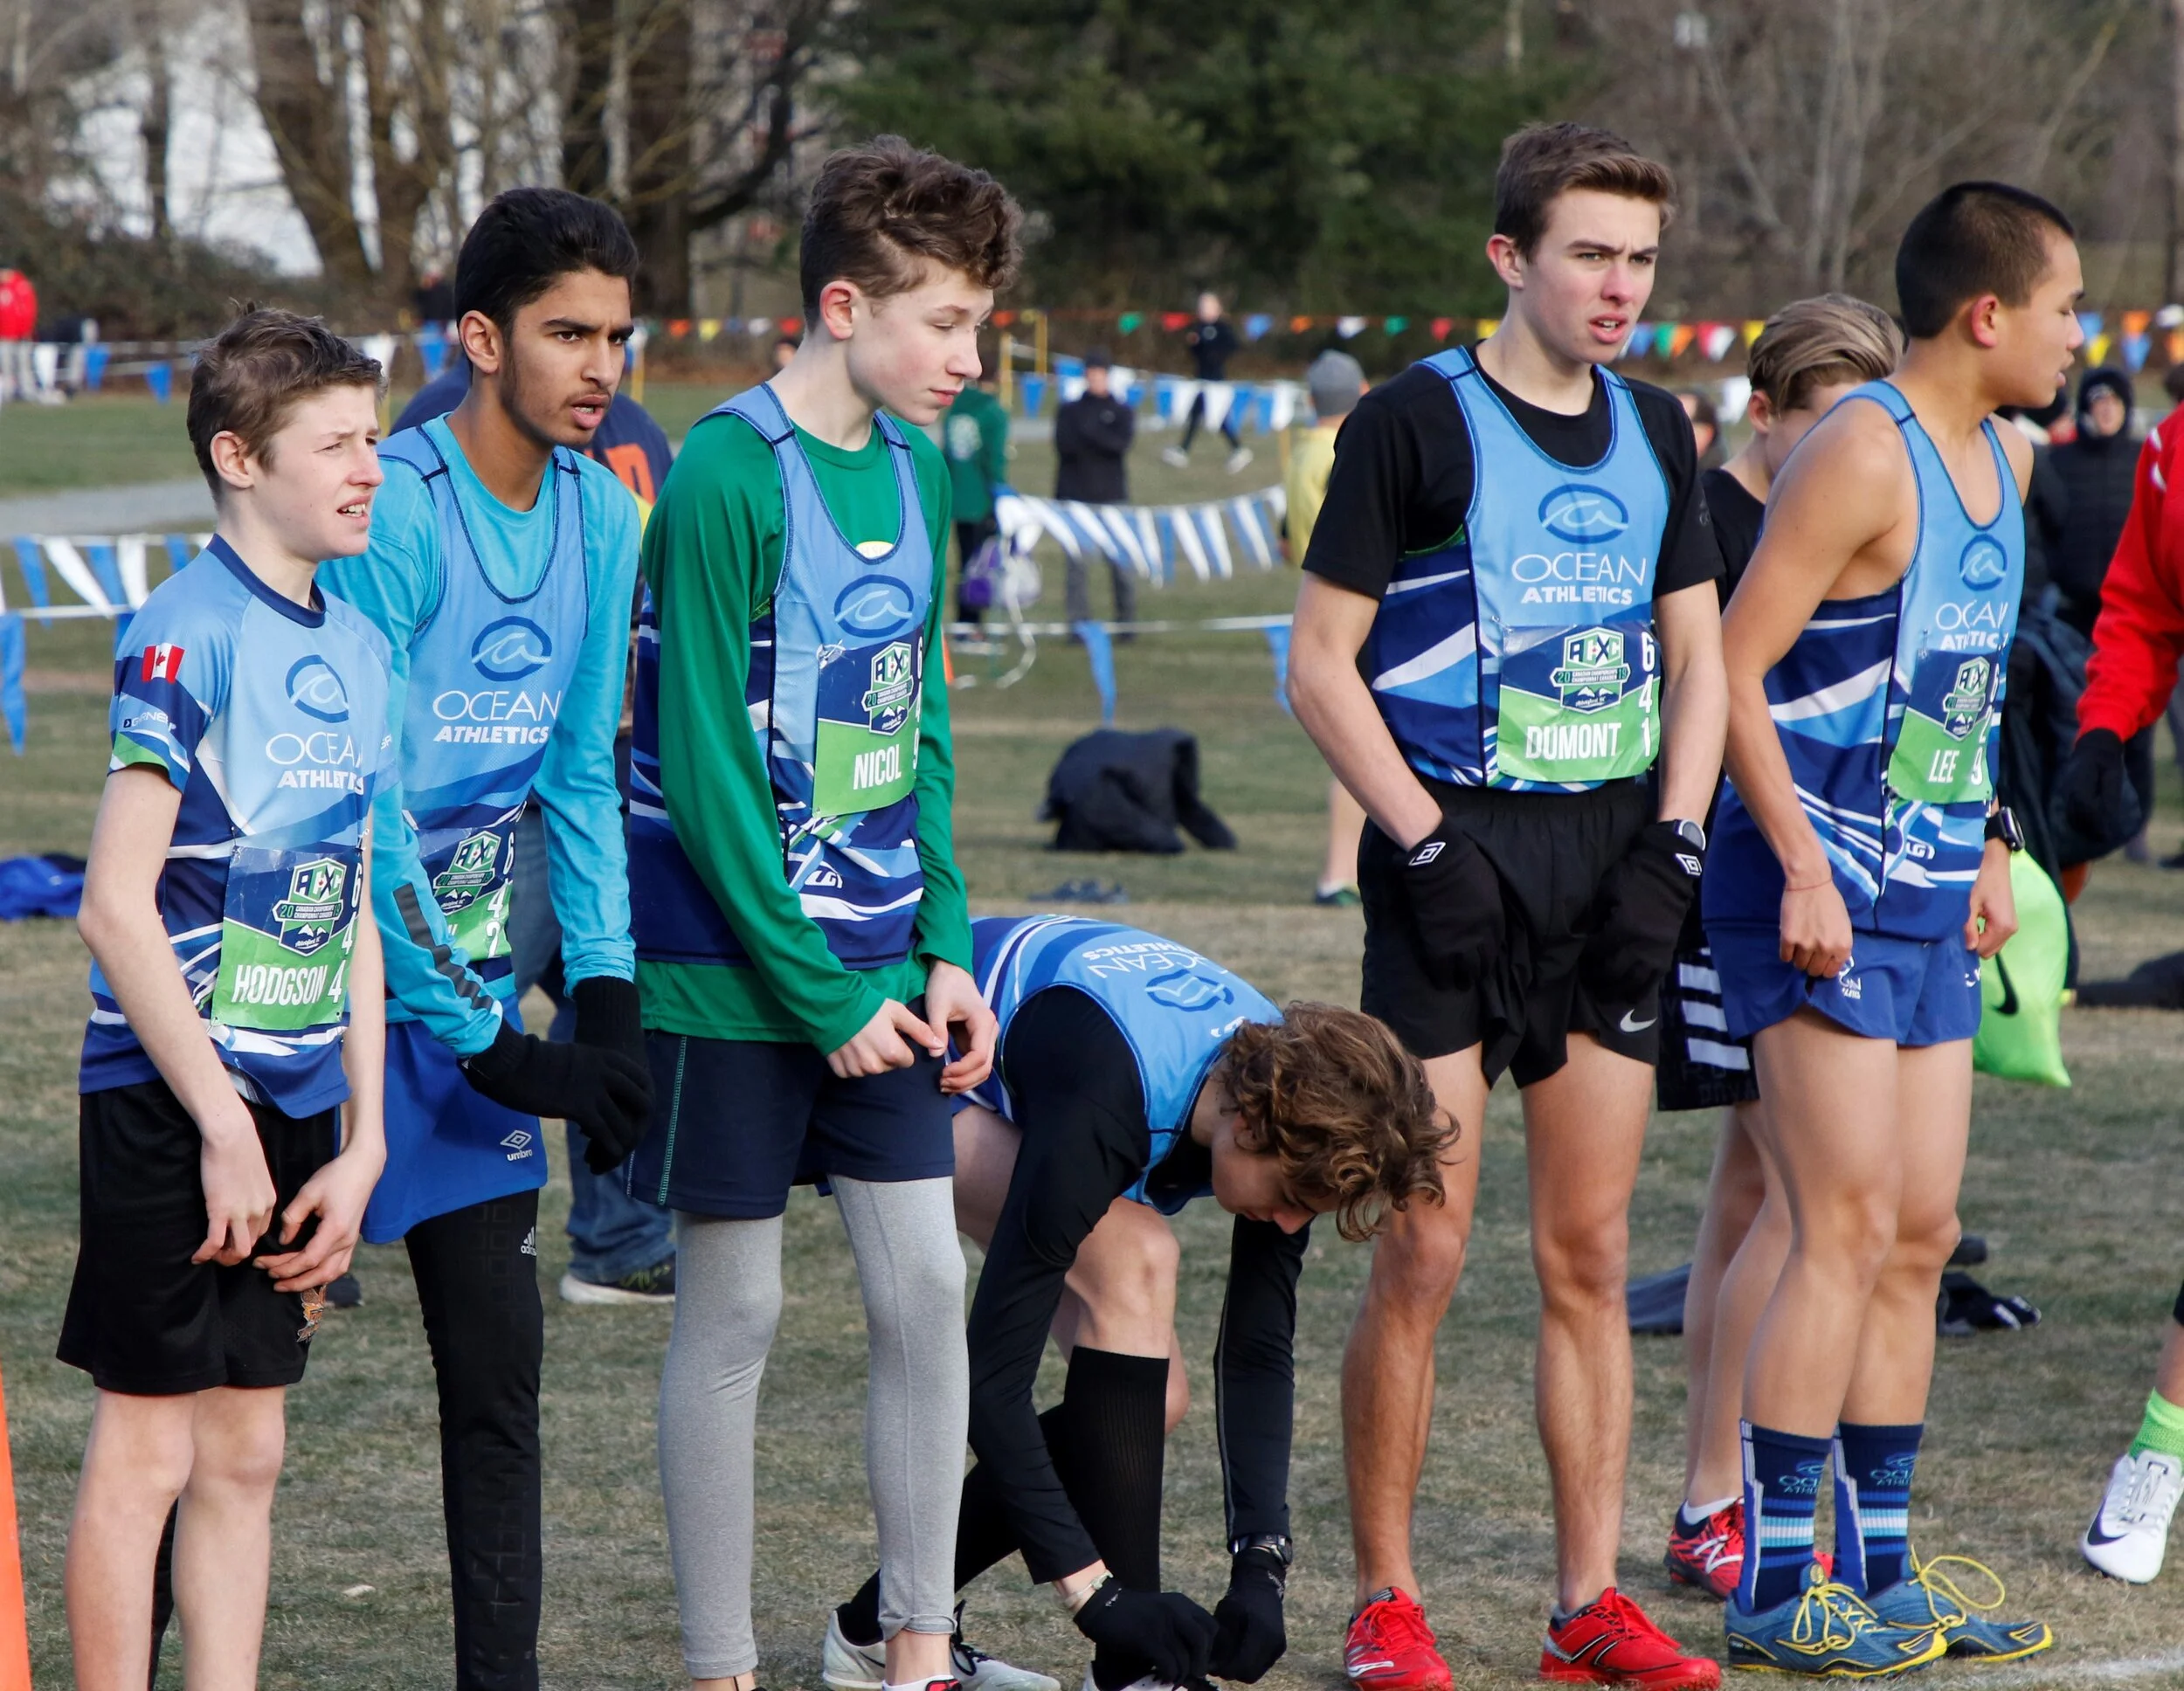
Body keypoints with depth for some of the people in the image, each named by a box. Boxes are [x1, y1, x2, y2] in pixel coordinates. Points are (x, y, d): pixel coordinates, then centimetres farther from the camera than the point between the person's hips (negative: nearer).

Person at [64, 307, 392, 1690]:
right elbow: (116, 906, -17)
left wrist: (362, 1141, 7)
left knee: (246, 1451, 10)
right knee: (147, 1449, -2)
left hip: (297, 1104, 7)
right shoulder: (189, 633, -13)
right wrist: (224, 1128, -16)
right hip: (171, 1102, -7)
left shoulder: (358, 648, 10)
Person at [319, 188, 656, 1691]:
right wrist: (488, 1042, -19)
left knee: (498, 1362, 5)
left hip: (475, 997, 7)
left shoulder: (604, 517, 4)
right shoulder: (393, 512, -19)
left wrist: (605, 992, -1)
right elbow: (359, 816, -20)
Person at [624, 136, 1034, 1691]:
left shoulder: (912, 467, 7)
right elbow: (704, 768, -17)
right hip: (734, 978, -7)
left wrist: (944, 952, 4)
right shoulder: (727, 480, -16)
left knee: (927, 1286, 5)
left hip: (879, 972, 7)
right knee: (733, 1311, 2)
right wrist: (821, 993, -15)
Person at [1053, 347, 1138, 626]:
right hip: (1076, 496, 1)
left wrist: (1089, 432, -12)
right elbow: (1063, 444, -5)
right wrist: (1102, 442, -10)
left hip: (1112, 497, -1)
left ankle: (1126, 618, 6)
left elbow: (1121, 443, -8)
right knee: (1076, 563, -4)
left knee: (1120, 563, -3)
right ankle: (1079, 622, -1)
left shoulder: (1122, 412, 10)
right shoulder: (1069, 411, 12)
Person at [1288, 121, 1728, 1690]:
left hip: (1614, 863, 5)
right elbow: (1321, 665, -5)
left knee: (1590, 1256, 7)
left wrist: (1675, 842, 4)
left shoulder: (1655, 431, 12)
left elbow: (1696, 654, 17)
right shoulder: (1414, 424, -6)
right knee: (1424, 1256, -5)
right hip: (1457, 864, -5)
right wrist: (1426, 848, -13)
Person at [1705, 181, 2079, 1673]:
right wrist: (1804, 870, -21)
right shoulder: (1862, 455, -15)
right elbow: (1732, 667, -18)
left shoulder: (2005, 458, 13)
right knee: (1848, 1230, -10)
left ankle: (1881, 1567, 16)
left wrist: (1986, 848, 19)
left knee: (1920, 1238, 9)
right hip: (1825, 888, -9)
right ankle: (1775, 1585, -4)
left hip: (1930, 894, 9)